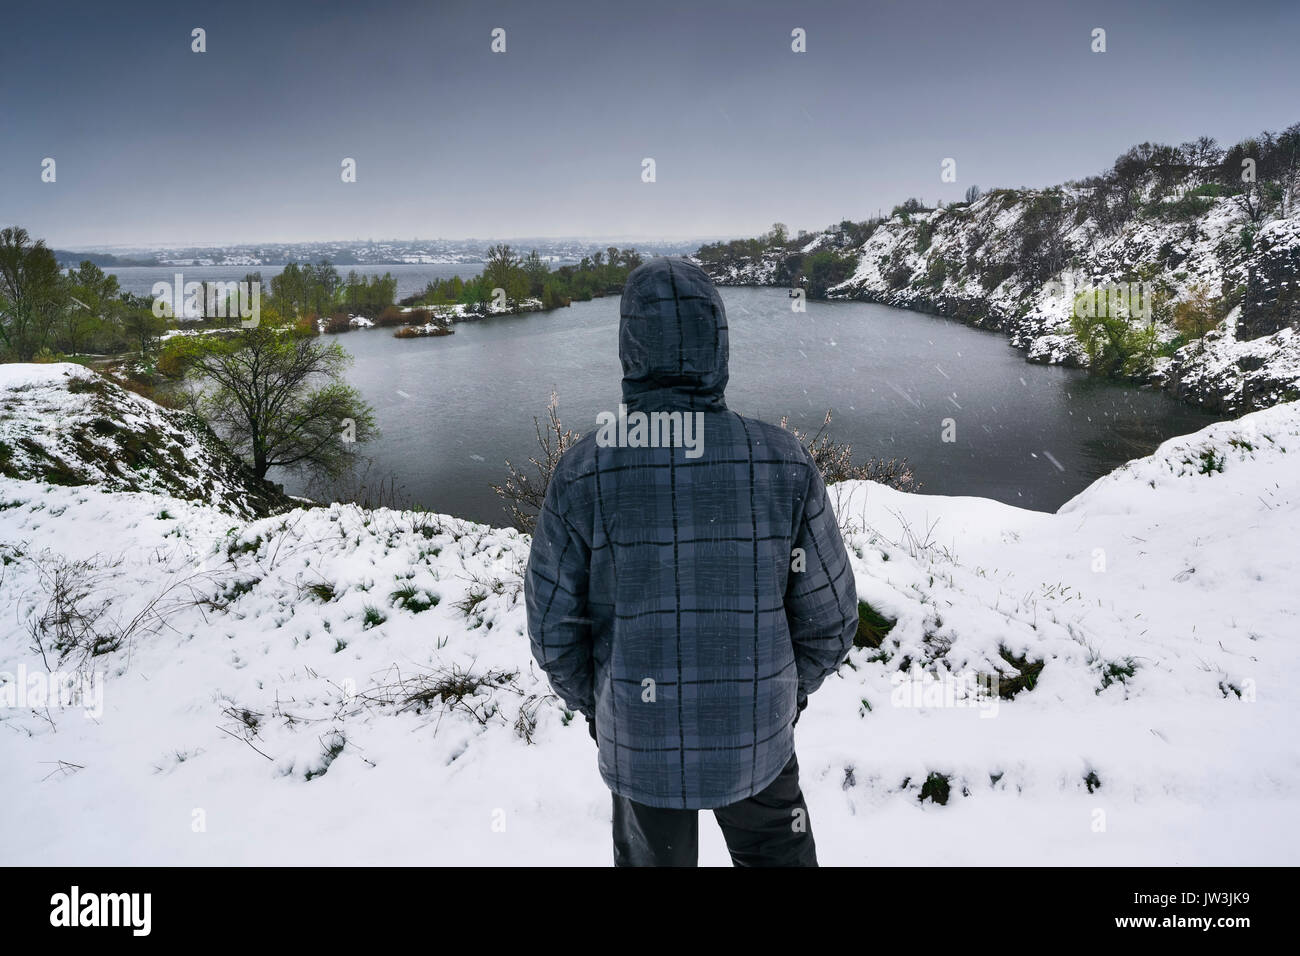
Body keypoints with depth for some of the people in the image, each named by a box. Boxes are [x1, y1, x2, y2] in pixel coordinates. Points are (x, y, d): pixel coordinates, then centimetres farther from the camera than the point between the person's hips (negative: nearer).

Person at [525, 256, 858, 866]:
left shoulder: (582, 472, -18)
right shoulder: (782, 462, -17)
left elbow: (553, 628, -10)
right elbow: (829, 617, -8)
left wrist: (592, 705, 9)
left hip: (638, 742, 0)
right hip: (758, 739, 0)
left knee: (652, 857, 26)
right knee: (777, 856, 25)